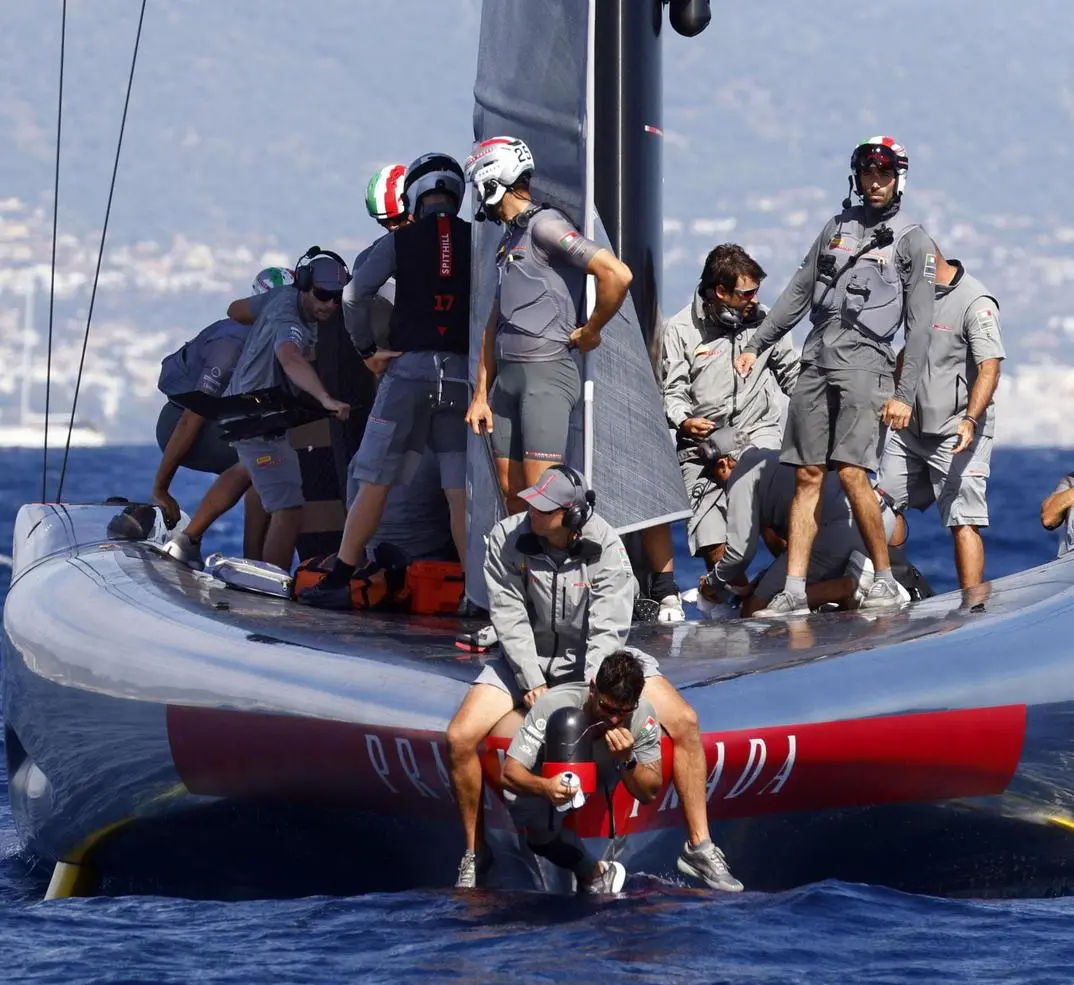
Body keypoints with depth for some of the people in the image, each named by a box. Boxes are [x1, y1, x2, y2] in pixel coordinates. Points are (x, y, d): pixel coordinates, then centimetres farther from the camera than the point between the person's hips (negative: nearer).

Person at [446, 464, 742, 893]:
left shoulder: (605, 548, -19)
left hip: (594, 659, 0)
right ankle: (473, 856, 0)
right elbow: (509, 616, -15)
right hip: (527, 658, 0)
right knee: (460, 738, -21)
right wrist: (532, 682, -23)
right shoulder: (507, 538, -18)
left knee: (684, 722, -16)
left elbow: (608, 630, -22)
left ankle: (699, 847, -5)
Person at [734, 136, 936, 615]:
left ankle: (886, 581, -5)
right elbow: (798, 291, 23)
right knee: (807, 476, 0)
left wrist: (904, 394, -9)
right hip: (816, 360, 5)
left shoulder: (913, 241, 3)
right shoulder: (837, 227, 18)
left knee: (851, 472, -16)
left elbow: (919, 324, -1)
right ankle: (793, 590, -3)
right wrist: (756, 344, 18)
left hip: (864, 362, -5)